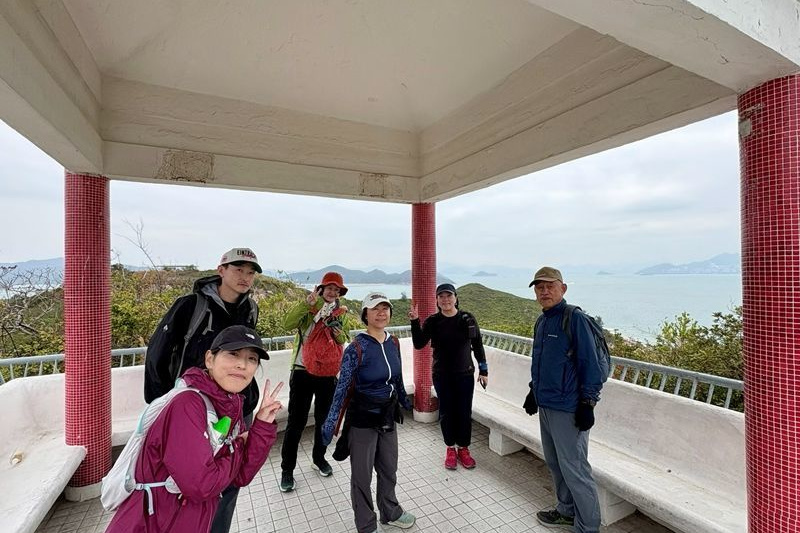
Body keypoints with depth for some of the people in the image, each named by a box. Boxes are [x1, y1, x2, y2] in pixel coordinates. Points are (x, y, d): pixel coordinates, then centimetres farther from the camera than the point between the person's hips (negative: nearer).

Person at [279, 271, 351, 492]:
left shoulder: (340, 312, 8)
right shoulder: (308, 307, -5)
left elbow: (345, 339, 8)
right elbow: (288, 324, -22)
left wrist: (338, 332, -13)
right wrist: (307, 304, -31)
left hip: (328, 374, 4)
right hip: (303, 372, -4)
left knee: (324, 419, 17)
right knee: (296, 422, 4)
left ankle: (319, 459, 38)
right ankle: (287, 469, 20)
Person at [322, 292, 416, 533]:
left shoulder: (393, 342, -3)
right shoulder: (357, 348, -21)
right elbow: (342, 388, -18)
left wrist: (405, 401, 24)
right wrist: (331, 423, -18)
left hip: (388, 416, 6)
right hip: (362, 420, -5)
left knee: (389, 470, 23)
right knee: (362, 476, 14)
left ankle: (390, 512, 49)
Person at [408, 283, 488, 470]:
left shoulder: (467, 319, -5)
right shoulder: (433, 321, -6)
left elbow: (478, 346, 3)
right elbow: (419, 344, -14)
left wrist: (483, 370, 3)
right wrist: (415, 322, -26)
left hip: (465, 375, 0)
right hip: (442, 376, 0)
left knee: (464, 412, 7)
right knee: (446, 412, 9)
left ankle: (463, 449, 28)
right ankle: (450, 449, 29)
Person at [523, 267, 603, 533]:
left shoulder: (575, 319, -14)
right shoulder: (542, 322, 10)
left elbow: (590, 364, -16)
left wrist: (587, 403, -16)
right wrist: (534, 392, 21)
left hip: (568, 409, -8)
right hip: (545, 405, 8)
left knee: (574, 469, 2)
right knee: (554, 463, 20)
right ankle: (567, 511, 38)